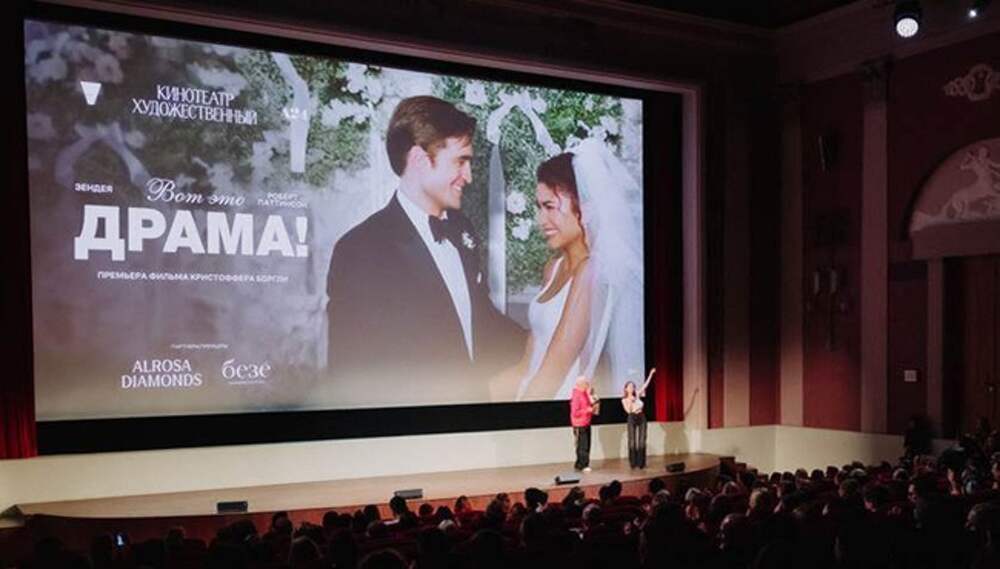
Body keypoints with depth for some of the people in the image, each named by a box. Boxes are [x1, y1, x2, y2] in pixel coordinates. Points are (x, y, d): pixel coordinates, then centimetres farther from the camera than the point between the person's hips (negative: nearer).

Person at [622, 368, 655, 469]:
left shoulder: (637, 395, 8)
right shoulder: (624, 400, 1)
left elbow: (646, 385, 2)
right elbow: (628, 411, -11)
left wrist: (651, 374, -2)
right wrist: (630, 402, -19)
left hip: (641, 418, 2)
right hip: (632, 419, -2)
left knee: (642, 441, 1)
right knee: (632, 441, 0)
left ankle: (641, 462, 6)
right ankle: (633, 463, 6)